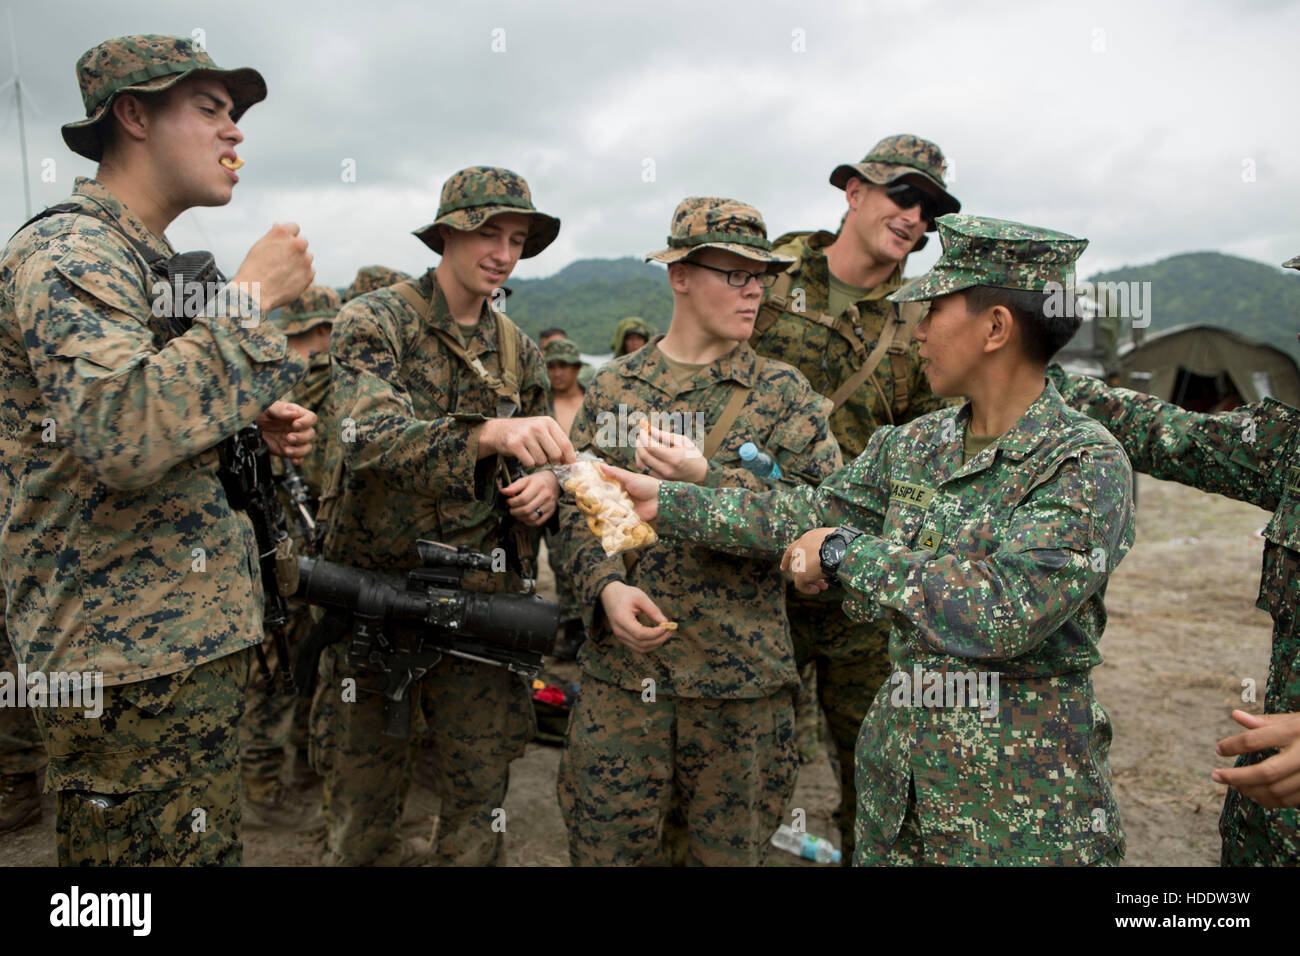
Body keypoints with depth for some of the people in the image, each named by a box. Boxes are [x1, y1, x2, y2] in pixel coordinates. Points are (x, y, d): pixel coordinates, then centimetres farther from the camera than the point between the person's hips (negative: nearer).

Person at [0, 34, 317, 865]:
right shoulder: (68, 253, -14)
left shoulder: (150, 263, 17)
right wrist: (251, 297, -23)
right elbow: (119, 431, -31)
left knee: (207, 841, 20)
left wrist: (254, 420, 7)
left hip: (194, 636, 10)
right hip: (136, 660, -10)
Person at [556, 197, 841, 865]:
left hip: (741, 677, -1)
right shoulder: (614, 386, 6)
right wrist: (607, 586, -13)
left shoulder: (783, 393, 0)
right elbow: (579, 504, 6)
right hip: (622, 666, 1)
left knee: (728, 851, 15)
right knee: (606, 849, 11)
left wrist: (708, 479, -20)